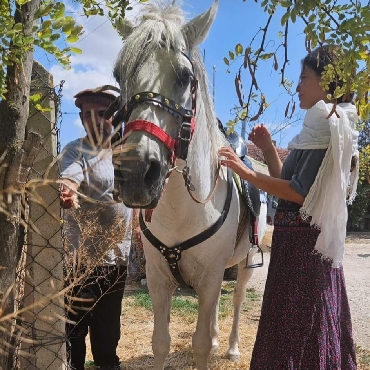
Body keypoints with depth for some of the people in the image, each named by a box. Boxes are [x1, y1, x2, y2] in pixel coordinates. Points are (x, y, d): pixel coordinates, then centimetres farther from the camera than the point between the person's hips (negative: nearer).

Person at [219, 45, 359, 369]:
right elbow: (290, 184, 15)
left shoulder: (330, 125, -13)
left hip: (304, 241, -10)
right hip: (300, 237, 10)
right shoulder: (320, 126, 17)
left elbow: (301, 192, -21)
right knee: (309, 325, 19)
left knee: (297, 325, -1)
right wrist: (268, 149, 10)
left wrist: (246, 172, -20)